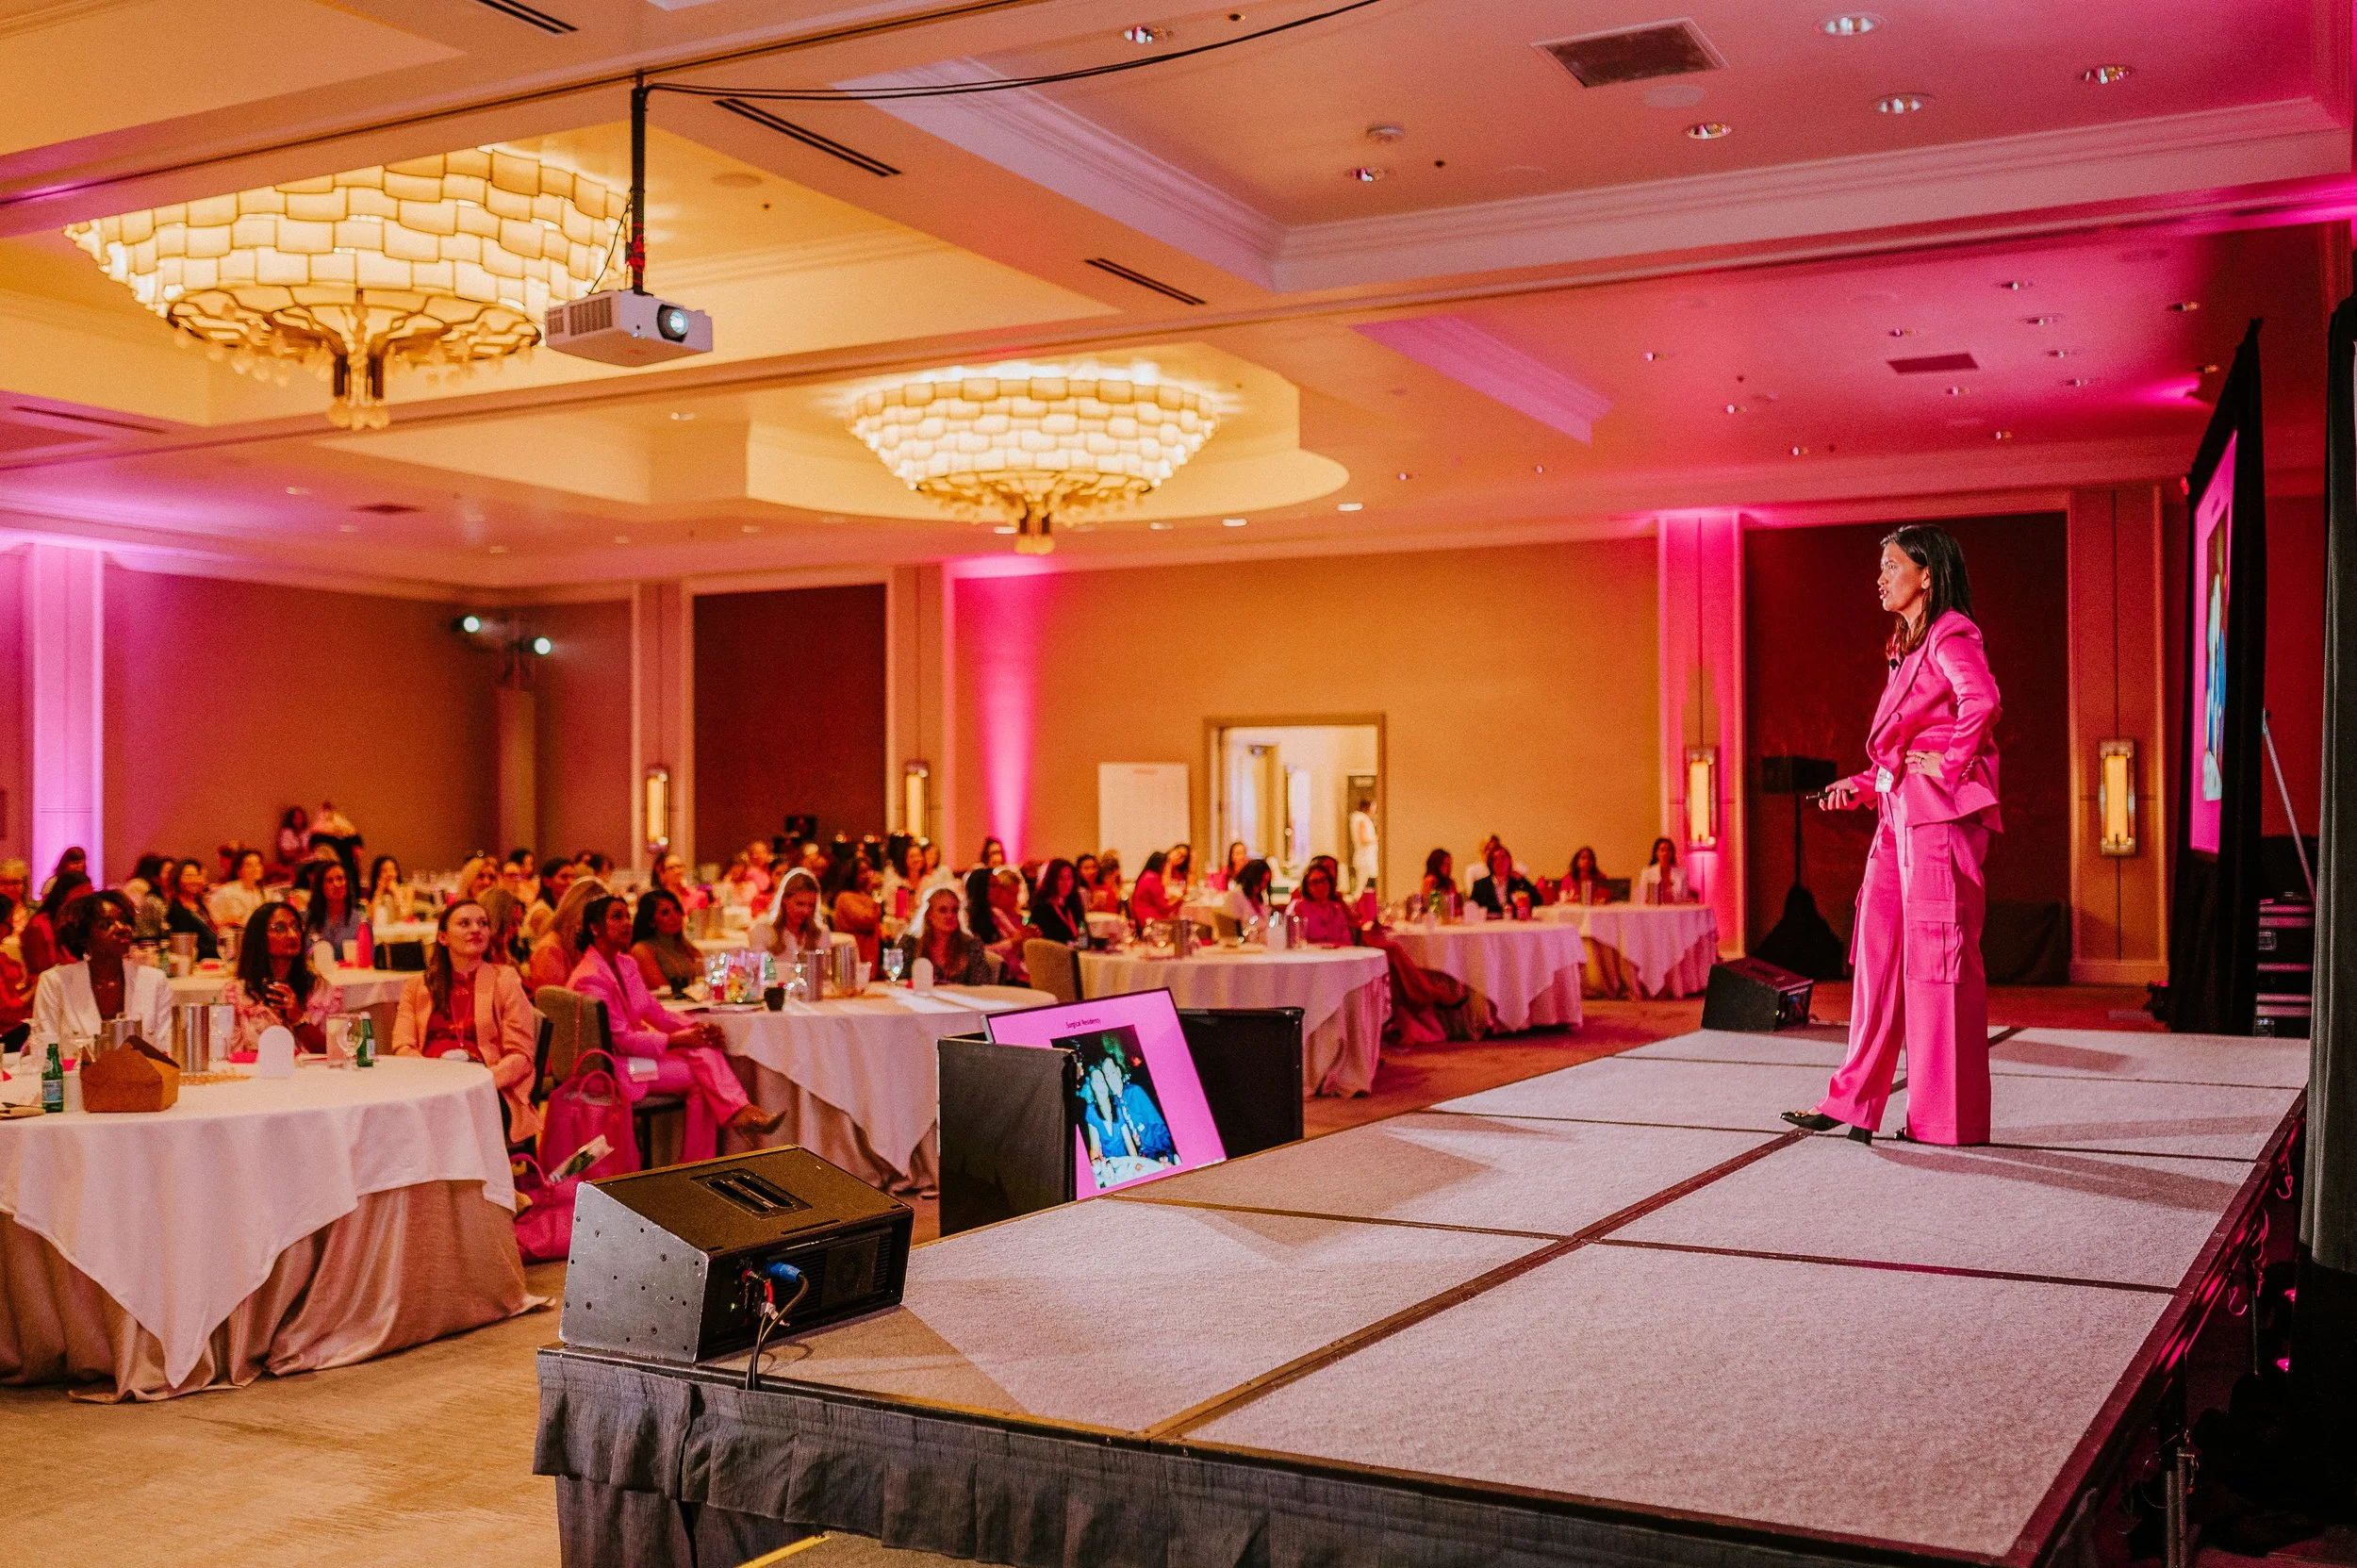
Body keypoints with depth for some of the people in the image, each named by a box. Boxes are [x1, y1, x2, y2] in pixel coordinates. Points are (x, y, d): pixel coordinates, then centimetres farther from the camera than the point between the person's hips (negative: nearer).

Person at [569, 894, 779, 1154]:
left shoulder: (626, 964, 11)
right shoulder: (590, 978, -19)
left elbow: (654, 1010, 11)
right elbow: (621, 1040, -21)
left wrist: (695, 1028, -7)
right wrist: (677, 1040, -21)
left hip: (636, 1048, 8)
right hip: (615, 1067, -8)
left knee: (705, 1050, -16)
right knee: (700, 1075, -19)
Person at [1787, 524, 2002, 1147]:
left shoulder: (1950, 636, -8)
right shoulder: (1909, 648, 21)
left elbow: (1982, 700, -29)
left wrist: (1951, 765, -19)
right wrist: (1861, 784, 15)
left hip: (1939, 815, -10)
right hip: (1898, 815, 10)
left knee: (1935, 956, -4)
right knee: (1878, 951, 7)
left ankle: (1947, 1117, 3)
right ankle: (1853, 1102, 10)